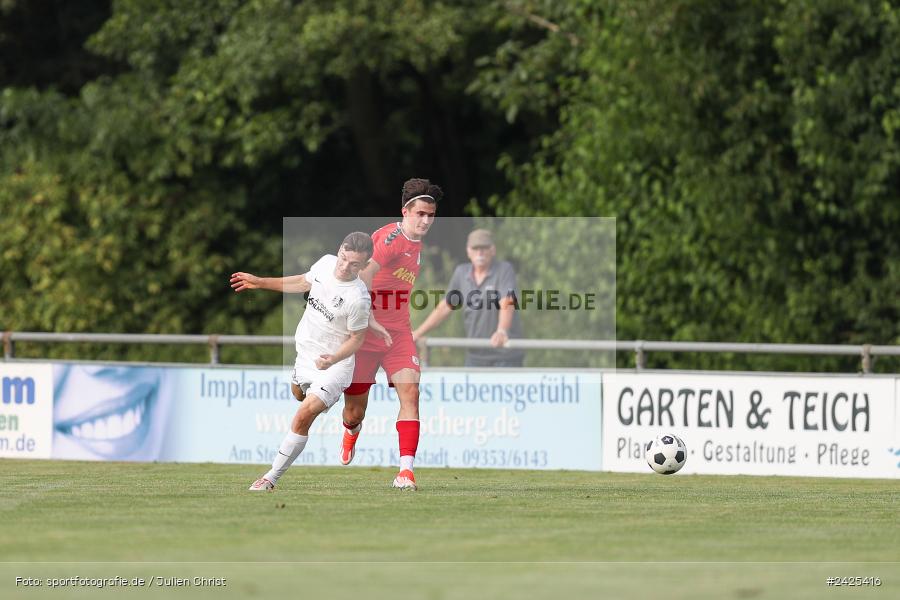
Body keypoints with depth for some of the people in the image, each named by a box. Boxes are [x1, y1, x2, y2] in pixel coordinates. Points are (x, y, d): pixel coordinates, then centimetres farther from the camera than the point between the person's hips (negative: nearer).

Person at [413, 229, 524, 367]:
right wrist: (418, 333, 13)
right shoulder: (461, 273, 6)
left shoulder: (504, 270, -10)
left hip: (506, 356, -5)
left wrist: (502, 331, -45)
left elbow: (507, 304, -26)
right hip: (475, 355, 5)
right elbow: (446, 307, 15)